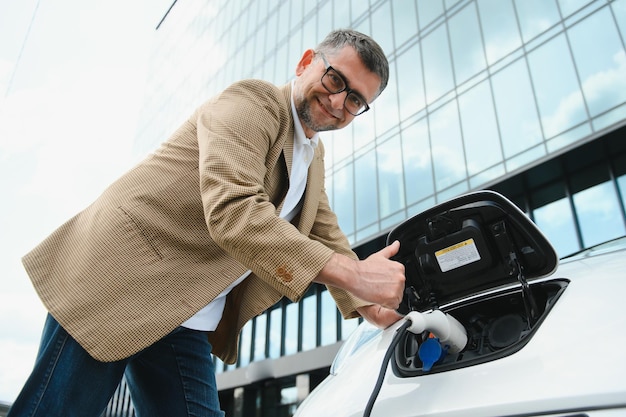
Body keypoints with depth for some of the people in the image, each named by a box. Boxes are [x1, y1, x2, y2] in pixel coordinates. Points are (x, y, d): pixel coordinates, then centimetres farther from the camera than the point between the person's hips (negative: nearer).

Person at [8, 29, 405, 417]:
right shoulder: (253, 101, -13)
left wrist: (372, 307, 8)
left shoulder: (314, 155, 16)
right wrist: (354, 274, -31)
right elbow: (232, 213, -28)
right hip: (117, 283, -7)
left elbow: (328, 240, 20)